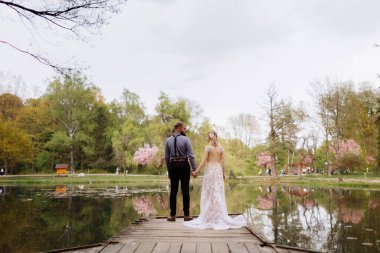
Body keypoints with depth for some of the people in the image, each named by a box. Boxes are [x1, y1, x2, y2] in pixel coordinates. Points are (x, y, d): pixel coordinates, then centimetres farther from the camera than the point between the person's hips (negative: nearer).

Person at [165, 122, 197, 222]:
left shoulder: (168, 140, 5)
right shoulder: (186, 139, -6)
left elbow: (166, 157, 7)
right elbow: (191, 156, -9)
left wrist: (168, 170, 14)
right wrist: (194, 169, -4)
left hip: (173, 166, 3)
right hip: (184, 165, -3)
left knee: (173, 190, 6)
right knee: (185, 190, 3)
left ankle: (172, 215, 8)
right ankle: (186, 215, 6)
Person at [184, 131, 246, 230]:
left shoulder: (207, 148, -7)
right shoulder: (221, 148, 4)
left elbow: (204, 161, -10)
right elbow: (222, 162, 4)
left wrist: (196, 171, -6)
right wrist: (224, 173, 12)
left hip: (209, 170, -3)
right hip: (218, 170, 3)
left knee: (209, 193, 4)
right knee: (218, 193, 8)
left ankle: (208, 216, 6)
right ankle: (220, 216, 9)